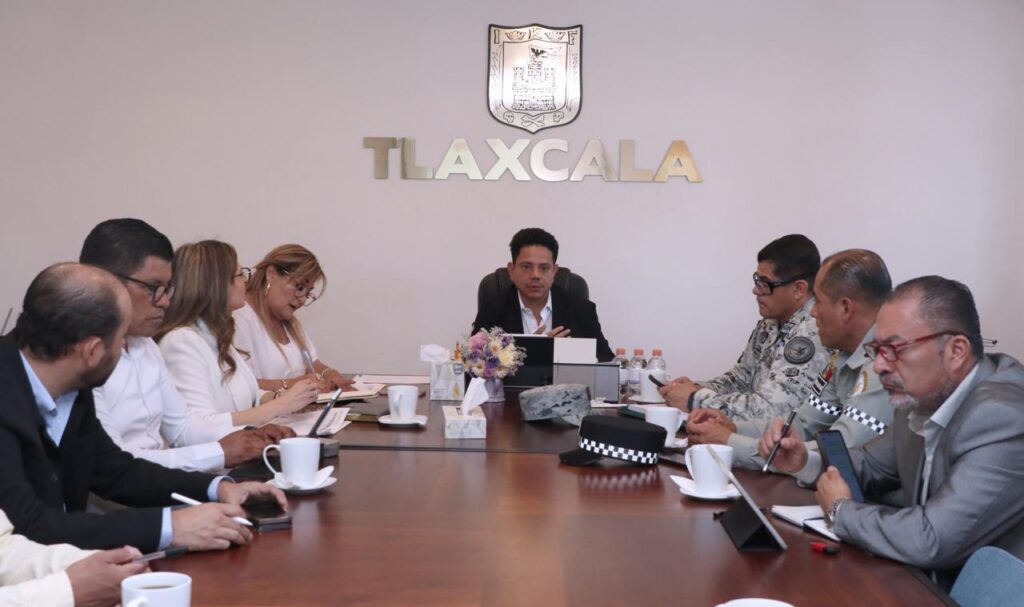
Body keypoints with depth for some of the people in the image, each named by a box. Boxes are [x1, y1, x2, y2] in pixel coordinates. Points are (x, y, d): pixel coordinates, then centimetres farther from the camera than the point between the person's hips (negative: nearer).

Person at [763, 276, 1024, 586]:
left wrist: (841, 511, -12)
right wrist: (806, 462, -2)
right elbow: (871, 465, 18)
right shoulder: (924, 399, 0)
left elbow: (929, 542, -30)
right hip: (934, 584, 7)